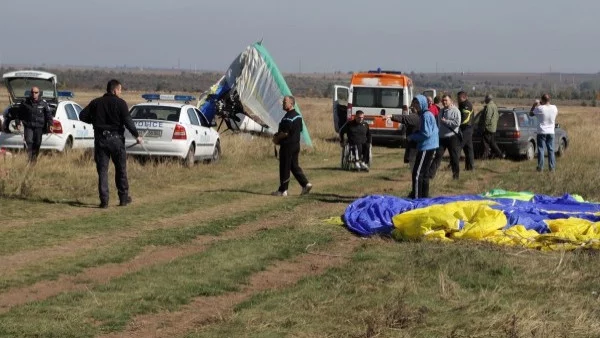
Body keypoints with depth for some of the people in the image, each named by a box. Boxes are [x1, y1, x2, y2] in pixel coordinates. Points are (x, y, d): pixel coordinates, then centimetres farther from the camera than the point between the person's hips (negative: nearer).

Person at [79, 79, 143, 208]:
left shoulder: (96, 102, 6)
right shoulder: (120, 103, -6)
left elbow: (82, 116, 4)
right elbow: (128, 121, -14)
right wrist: (137, 136, -8)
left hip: (100, 139, 3)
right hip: (116, 138, -2)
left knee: (102, 170, 3)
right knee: (121, 169, 11)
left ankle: (104, 200, -3)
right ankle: (124, 197, 17)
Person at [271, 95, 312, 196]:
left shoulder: (288, 118, -20)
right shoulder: (298, 116, 11)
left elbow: (285, 133, -24)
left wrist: (277, 138, -6)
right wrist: (279, 134, 16)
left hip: (287, 145, -9)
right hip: (296, 144, 9)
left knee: (284, 168, -1)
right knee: (294, 166, 16)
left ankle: (283, 190, 5)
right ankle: (305, 184, 7)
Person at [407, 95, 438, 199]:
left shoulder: (425, 116, -16)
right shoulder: (429, 114, 14)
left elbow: (426, 134, -20)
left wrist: (412, 137, -8)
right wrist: (415, 134, 11)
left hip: (426, 148, -10)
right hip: (431, 147, 10)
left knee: (417, 173, -8)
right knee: (424, 173, 16)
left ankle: (416, 197, -9)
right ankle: (424, 196, 21)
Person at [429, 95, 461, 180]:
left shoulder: (455, 111, -7)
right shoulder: (442, 111, 15)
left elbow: (457, 123, -20)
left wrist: (445, 121, -16)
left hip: (452, 137, -6)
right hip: (442, 137, 6)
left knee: (454, 157, 3)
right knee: (438, 156, 2)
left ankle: (456, 175, 14)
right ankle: (431, 174, -1)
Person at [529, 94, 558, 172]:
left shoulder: (540, 108, -14)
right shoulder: (554, 108, -3)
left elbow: (531, 113, 0)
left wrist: (534, 105, 8)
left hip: (541, 132, -3)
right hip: (551, 132, 3)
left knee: (541, 149, 2)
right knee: (551, 150, 9)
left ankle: (540, 167, 0)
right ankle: (552, 167, 9)